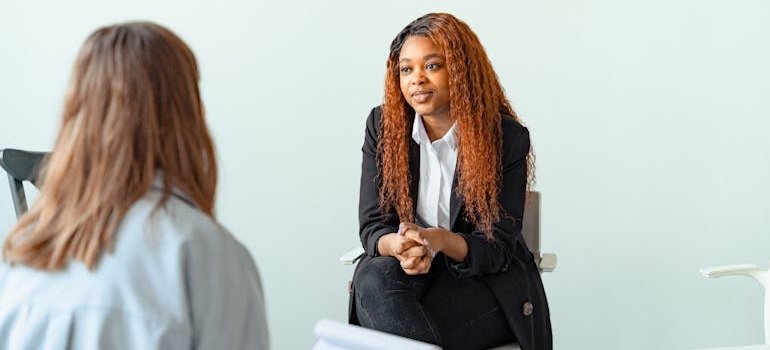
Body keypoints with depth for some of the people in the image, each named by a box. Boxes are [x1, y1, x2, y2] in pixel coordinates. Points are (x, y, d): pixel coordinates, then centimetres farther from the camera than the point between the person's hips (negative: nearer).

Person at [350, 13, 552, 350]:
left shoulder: (507, 137, -10)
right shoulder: (383, 125, -2)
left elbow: (497, 248, -11)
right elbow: (372, 226, -3)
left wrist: (440, 240, -33)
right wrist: (400, 245, -29)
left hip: (487, 281, -3)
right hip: (409, 270, 3)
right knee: (372, 278, -33)